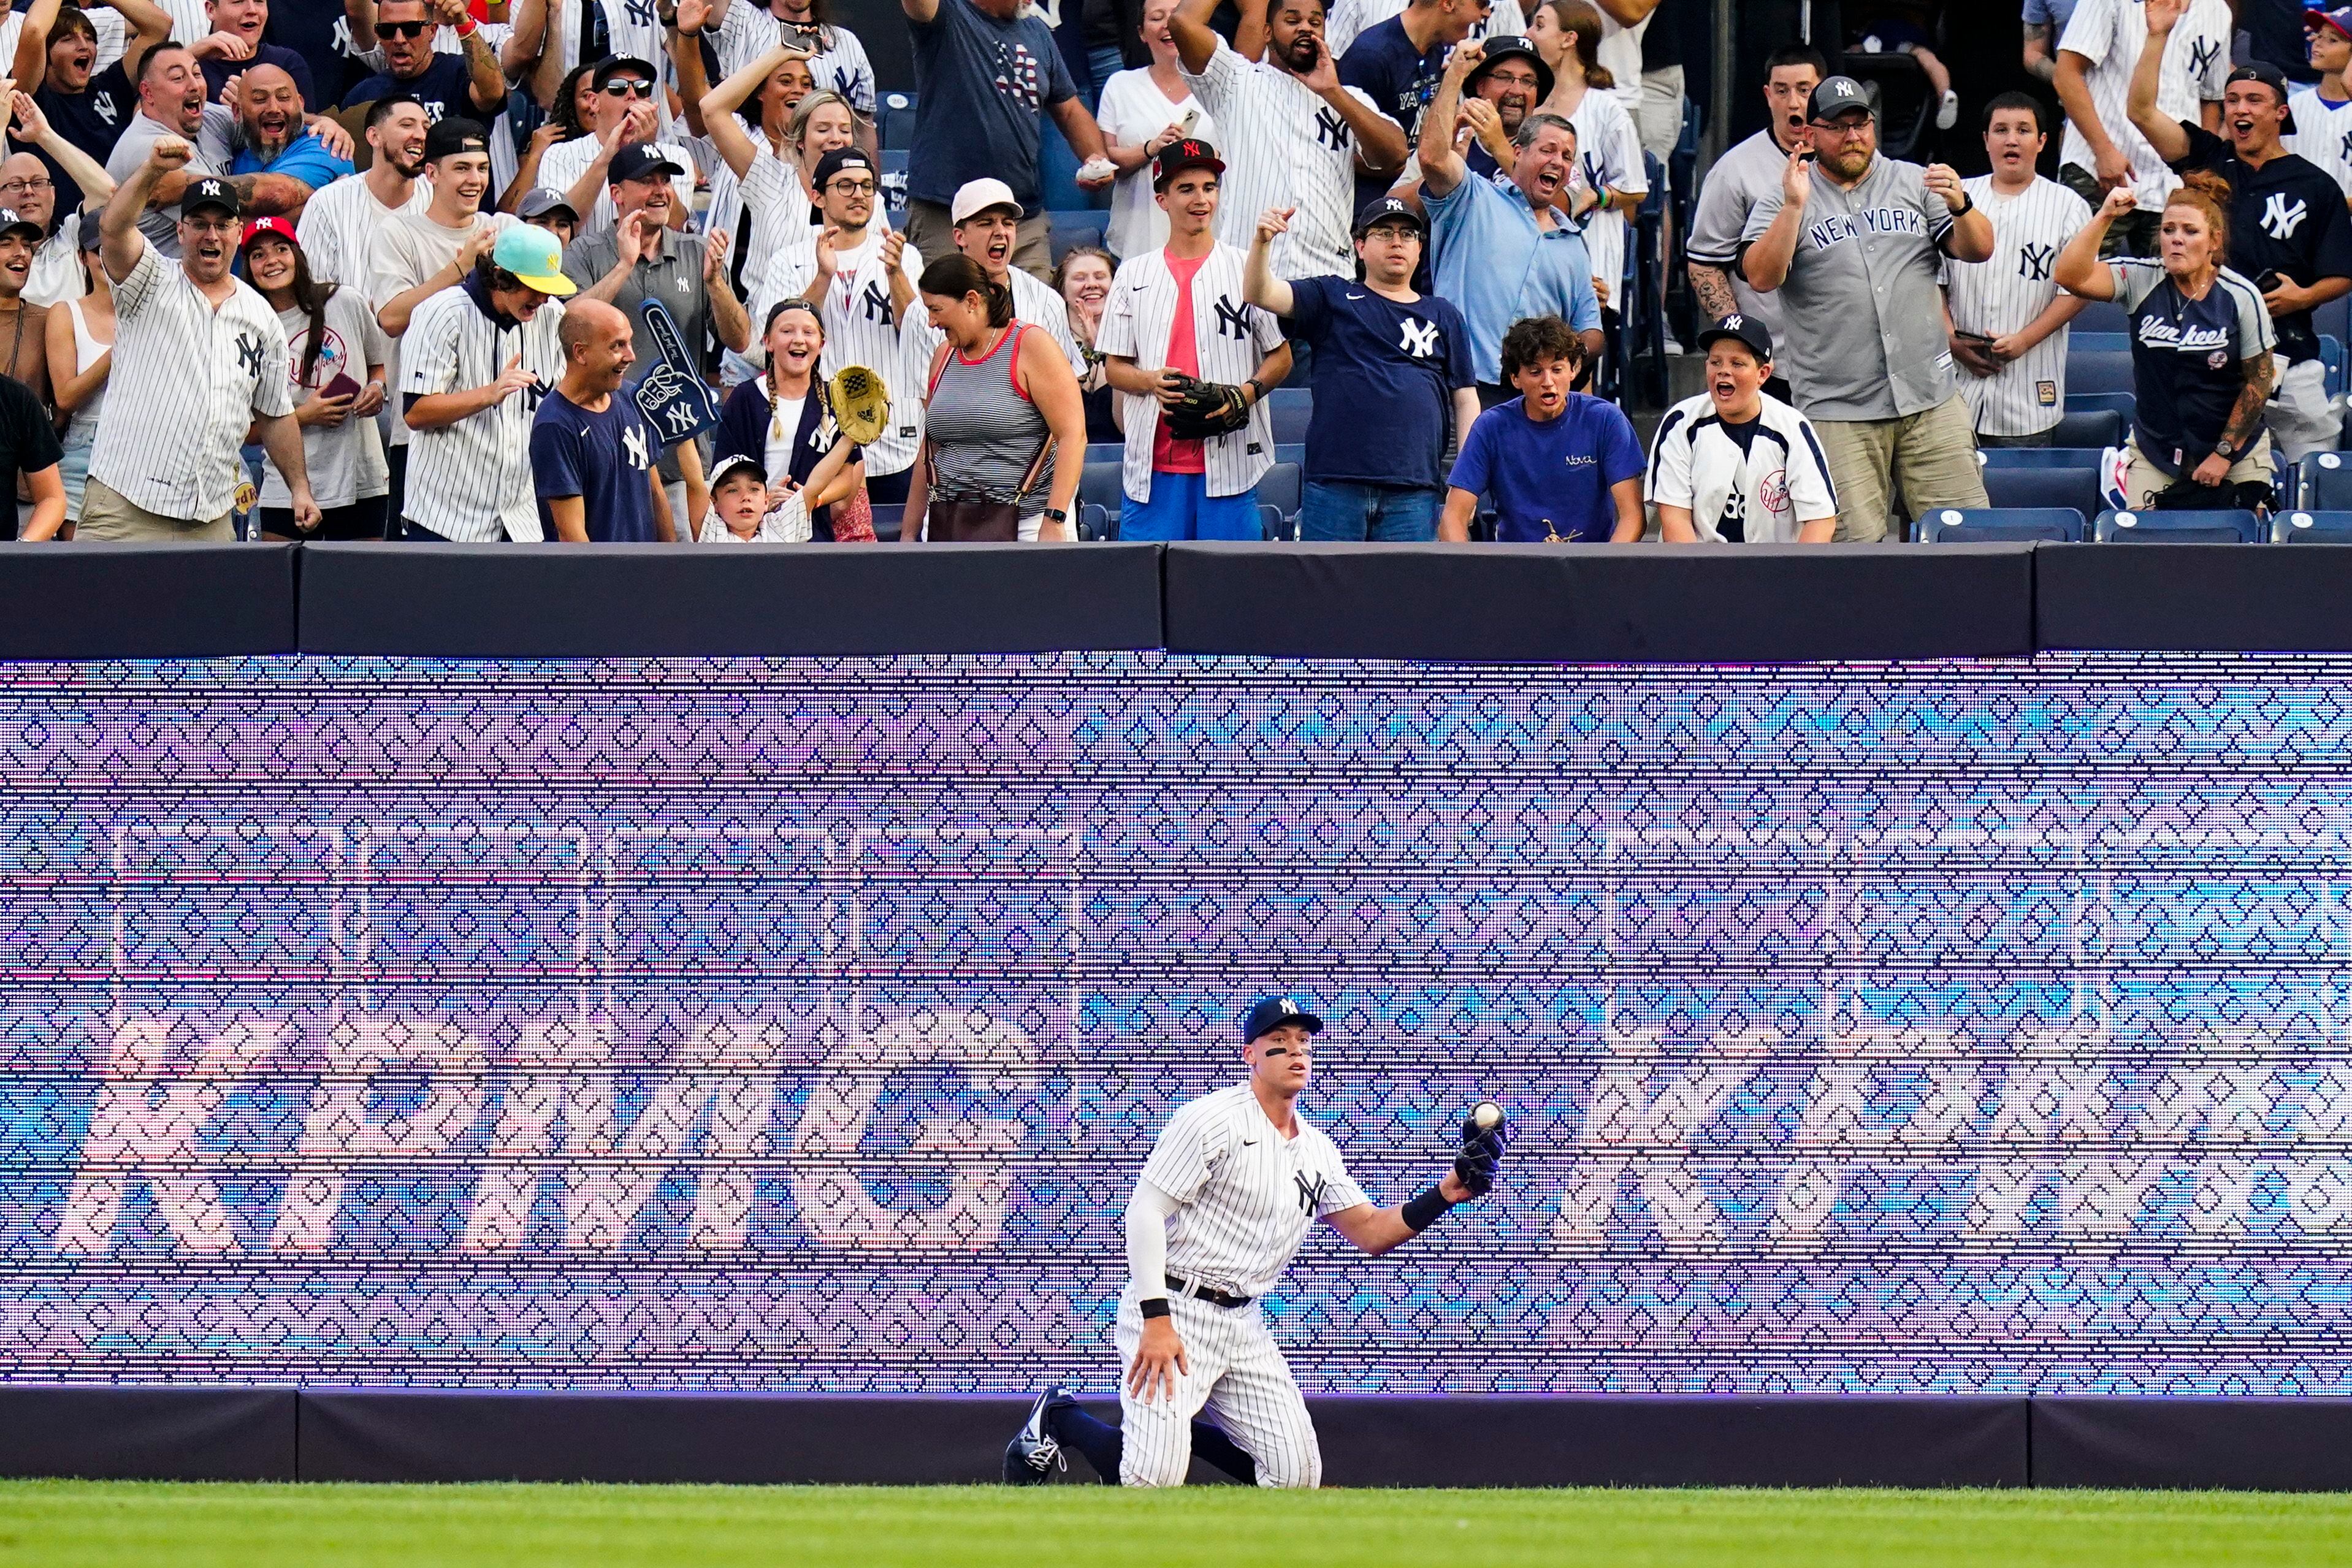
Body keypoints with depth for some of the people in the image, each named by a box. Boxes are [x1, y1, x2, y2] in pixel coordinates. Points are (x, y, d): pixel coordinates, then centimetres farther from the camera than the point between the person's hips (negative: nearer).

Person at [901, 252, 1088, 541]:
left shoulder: (1031, 347, -4)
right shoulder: (944, 357, 16)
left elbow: (1072, 436, -11)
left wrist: (1054, 522, -19)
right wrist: (909, 533, 18)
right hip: (947, 526, 6)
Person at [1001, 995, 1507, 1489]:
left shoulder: (1317, 1150, 12)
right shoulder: (1214, 1120, -11)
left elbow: (1371, 1233, 11)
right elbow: (1145, 1210, -15)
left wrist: (1447, 1193, -6)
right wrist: (1157, 1321, -24)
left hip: (1244, 1324, 7)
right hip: (1173, 1309, -7)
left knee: (1297, 1473, 2)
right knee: (1154, 1481, -19)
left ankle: (1176, 1431, 21)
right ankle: (1060, 1418, 10)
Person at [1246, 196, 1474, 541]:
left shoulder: (1445, 318, 18)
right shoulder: (1333, 299, 13)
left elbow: (1465, 399, 15)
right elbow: (1261, 294, 2)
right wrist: (1262, 242, -18)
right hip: (1335, 484, -1)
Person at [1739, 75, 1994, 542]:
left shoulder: (1915, 184, 13)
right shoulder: (1783, 202, 6)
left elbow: (1978, 249, 8)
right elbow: (1762, 276, -7)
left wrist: (1959, 206, -13)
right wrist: (1794, 207, -18)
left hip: (1931, 400, 2)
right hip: (1838, 412, -2)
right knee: (1855, 547, -4)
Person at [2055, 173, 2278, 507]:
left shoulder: (2242, 297, -8)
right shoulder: (2140, 280, -5)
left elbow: (2257, 382, -4)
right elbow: (2072, 277, -18)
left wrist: (2224, 454, -7)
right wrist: (2105, 217, -25)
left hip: (2236, 453, -1)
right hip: (2154, 452, 1)